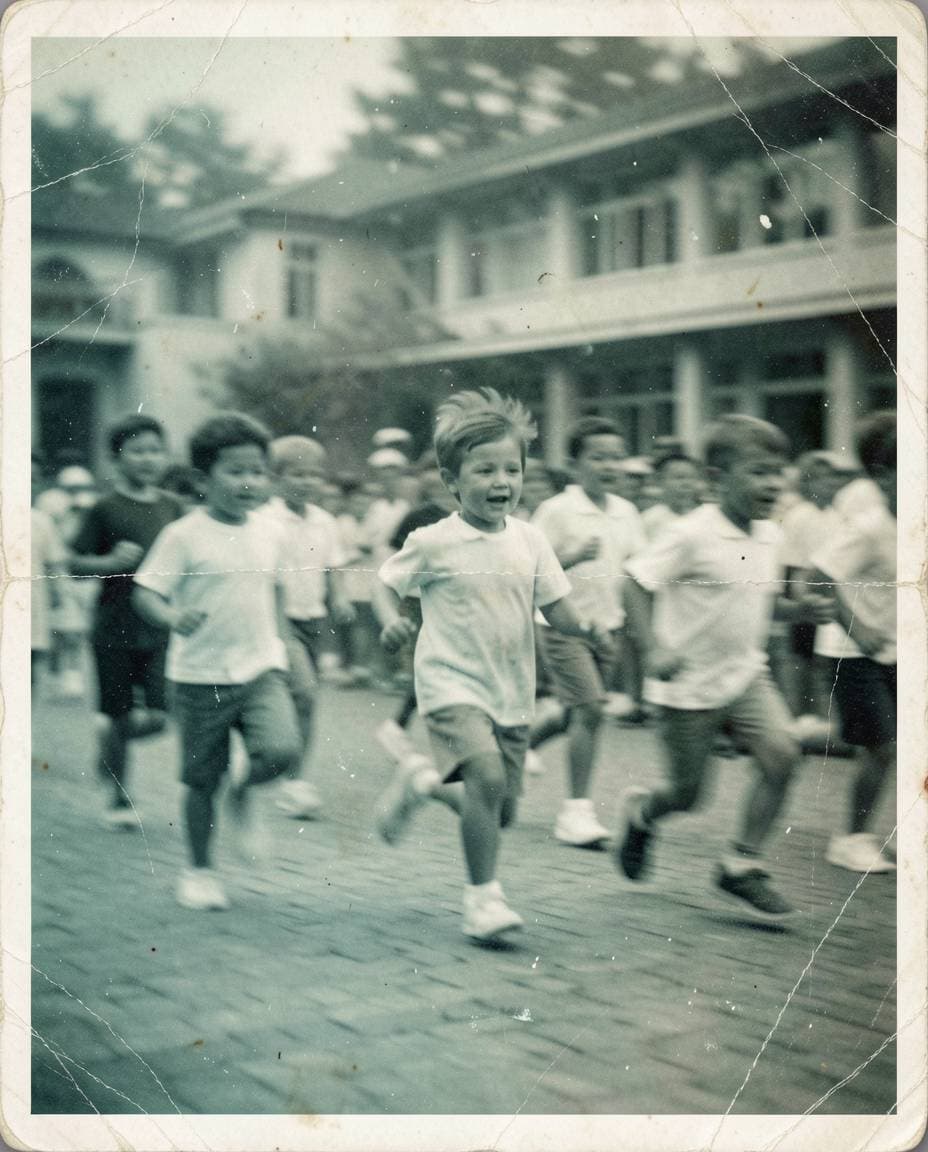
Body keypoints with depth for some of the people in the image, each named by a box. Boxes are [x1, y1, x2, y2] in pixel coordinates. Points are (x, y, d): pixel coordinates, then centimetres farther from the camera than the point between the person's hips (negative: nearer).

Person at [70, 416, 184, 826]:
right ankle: (120, 799, 23)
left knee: (159, 717, -5)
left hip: (160, 628, 3)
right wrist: (113, 561, -21)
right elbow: (76, 564, -5)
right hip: (115, 628, -3)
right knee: (121, 717, 4)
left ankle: (109, 734, 28)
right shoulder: (105, 509, -6)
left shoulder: (172, 508, 6)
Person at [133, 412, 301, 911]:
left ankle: (242, 793, 13)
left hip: (261, 668, 3)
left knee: (282, 750, -20)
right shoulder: (184, 536, -9)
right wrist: (174, 618, -31)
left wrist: (279, 645, 15)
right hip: (201, 675, -3)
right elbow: (145, 592, -11)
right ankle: (199, 870, 25)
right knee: (202, 779, 6)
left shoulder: (268, 535, 5)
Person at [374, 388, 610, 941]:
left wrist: (587, 627, -16)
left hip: (512, 691, 5)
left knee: (502, 810, 9)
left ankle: (422, 783, 38)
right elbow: (388, 582, 3)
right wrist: (393, 621, -17)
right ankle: (483, 898, -12)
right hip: (453, 684, -5)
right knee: (489, 776, -25)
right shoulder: (432, 543, -8)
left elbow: (555, 605, 4)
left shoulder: (530, 539, 2)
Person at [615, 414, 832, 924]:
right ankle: (642, 812, 39)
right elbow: (637, 581, -18)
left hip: (746, 673, 6)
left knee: (781, 752, -15)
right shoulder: (692, 535, -19)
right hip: (691, 685, -6)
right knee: (687, 794, 2)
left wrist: (798, 610, -1)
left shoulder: (769, 536, 3)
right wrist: (655, 647, -27)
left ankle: (742, 866, 0)